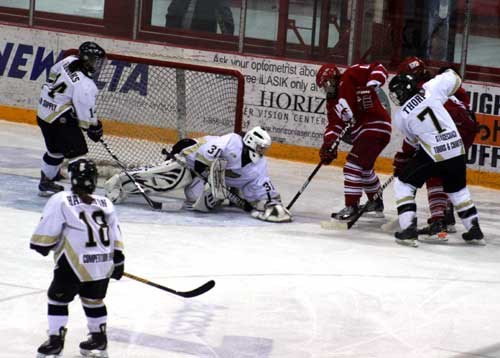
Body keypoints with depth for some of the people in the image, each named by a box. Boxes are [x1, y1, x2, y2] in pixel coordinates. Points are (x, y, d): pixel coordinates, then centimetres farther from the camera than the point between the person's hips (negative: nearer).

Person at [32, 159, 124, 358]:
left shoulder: (61, 201, -7)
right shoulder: (105, 204, 9)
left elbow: (47, 230, -10)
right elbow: (115, 236, 11)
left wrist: (40, 245, 7)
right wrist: (118, 259, 17)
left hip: (75, 264, -5)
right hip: (103, 264, 5)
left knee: (58, 297, 11)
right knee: (93, 298, 23)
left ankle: (55, 340, 9)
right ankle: (99, 339, 30)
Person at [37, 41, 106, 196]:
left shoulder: (69, 61, -3)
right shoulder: (84, 85, -27)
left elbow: (53, 74, 17)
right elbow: (86, 113, -22)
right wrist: (94, 128, -6)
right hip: (60, 120, -10)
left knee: (55, 150, 25)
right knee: (77, 152, -8)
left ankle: (46, 183, 41)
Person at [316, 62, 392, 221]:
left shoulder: (351, 76, -9)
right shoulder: (332, 102, 15)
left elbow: (379, 69, -12)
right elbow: (334, 124, 7)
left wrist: (370, 88, -26)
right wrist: (328, 143, -8)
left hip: (375, 125, -11)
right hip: (361, 133, 11)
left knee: (354, 165, -16)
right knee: (364, 167, 27)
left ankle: (351, 207, -15)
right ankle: (376, 202, 47)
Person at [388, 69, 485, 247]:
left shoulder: (400, 117, 0)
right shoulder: (431, 89, 0)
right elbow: (454, 79, 12)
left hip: (433, 154, -4)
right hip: (457, 149, 4)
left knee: (403, 183, 11)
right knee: (458, 189, 27)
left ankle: (409, 229, -2)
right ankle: (475, 231, 31)